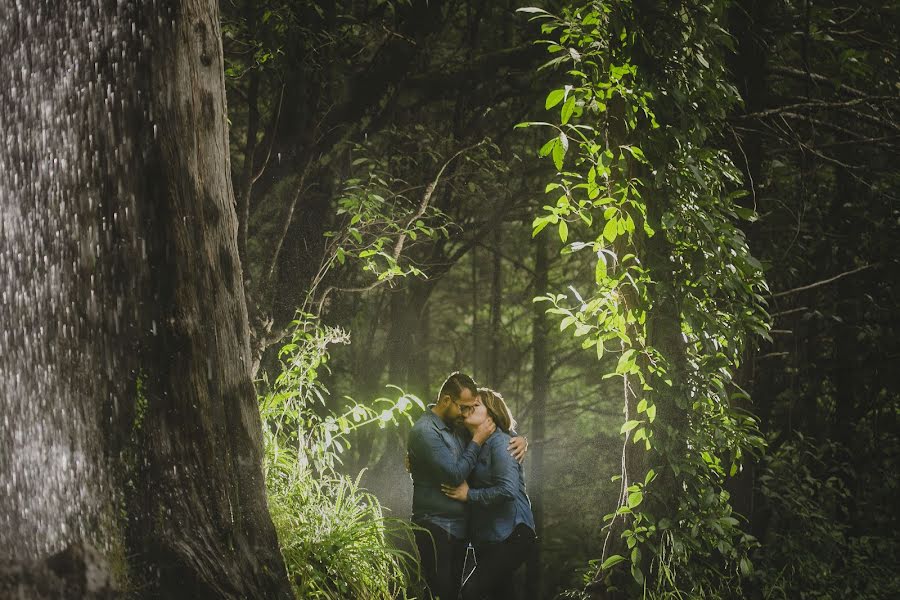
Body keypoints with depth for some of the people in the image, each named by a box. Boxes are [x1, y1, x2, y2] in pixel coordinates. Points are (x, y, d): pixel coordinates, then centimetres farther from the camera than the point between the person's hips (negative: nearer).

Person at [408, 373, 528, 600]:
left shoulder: (458, 426, 9)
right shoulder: (425, 432, -15)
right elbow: (455, 475, -21)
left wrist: (520, 440, 2)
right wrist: (477, 440, -14)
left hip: (459, 526, 8)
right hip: (436, 528, -8)